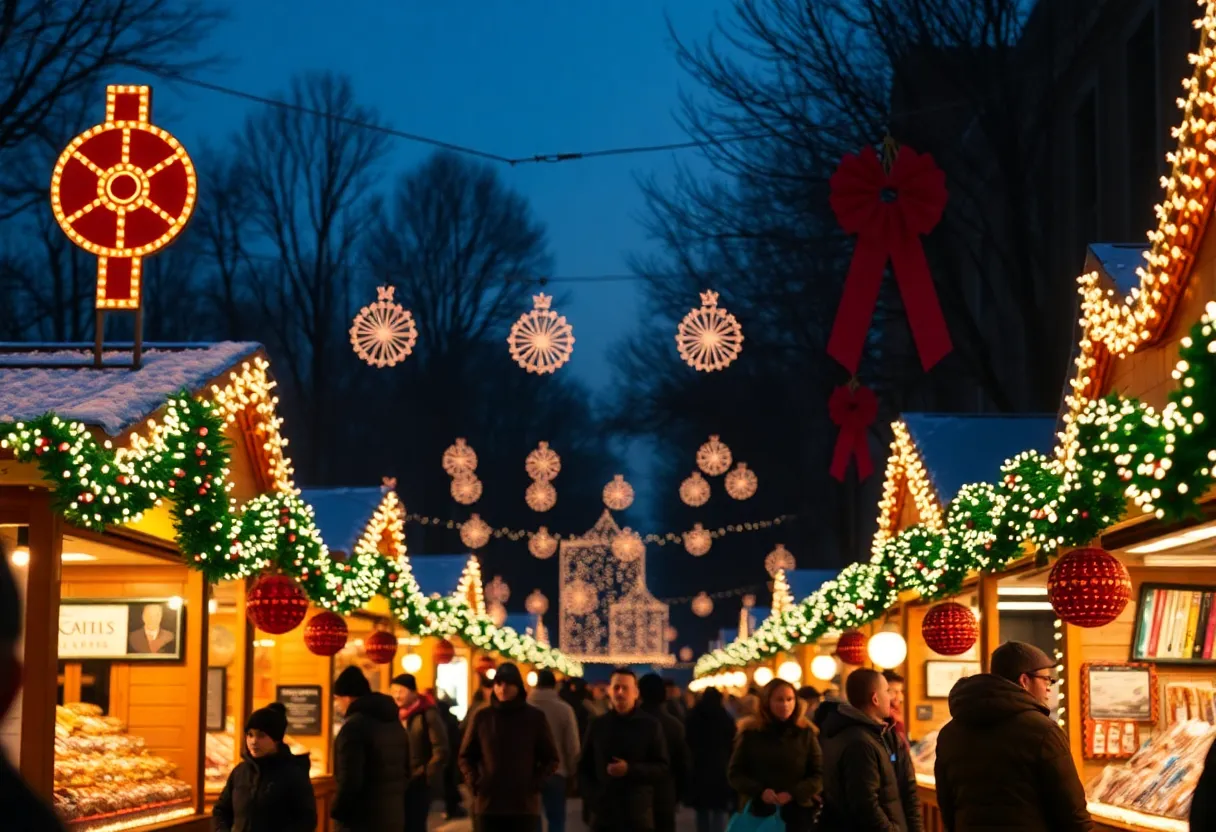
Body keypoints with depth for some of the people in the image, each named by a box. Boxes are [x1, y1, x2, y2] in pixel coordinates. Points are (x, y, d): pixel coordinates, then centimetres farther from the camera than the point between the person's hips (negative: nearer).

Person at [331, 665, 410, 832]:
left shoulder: (354, 726, -15)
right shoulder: (394, 722, 13)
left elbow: (350, 781, -21)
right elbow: (405, 771, 18)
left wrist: (335, 810, -7)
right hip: (393, 817, 9)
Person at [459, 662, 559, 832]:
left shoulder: (535, 717, 2)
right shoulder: (482, 717, 3)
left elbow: (552, 759, 7)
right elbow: (466, 756, 13)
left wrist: (535, 783, -6)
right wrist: (474, 782, -2)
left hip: (524, 805, -1)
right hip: (487, 803, 1)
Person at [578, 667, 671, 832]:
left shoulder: (650, 725, 3)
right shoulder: (598, 725, 9)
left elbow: (663, 769, -1)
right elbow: (584, 768, 14)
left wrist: (630, 769, -14)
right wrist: (591, 797, -1)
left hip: (638, 816, -2)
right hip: (604, 814, 2)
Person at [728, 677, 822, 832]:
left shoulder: (805, 733, 2)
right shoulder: (751, 732, 1)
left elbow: (819, 775, 0)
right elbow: (734, 773, 2)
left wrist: (794, 793, -17)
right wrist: (760, 791, -15)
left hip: (798, 813, 0)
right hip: (758, 812, 0)